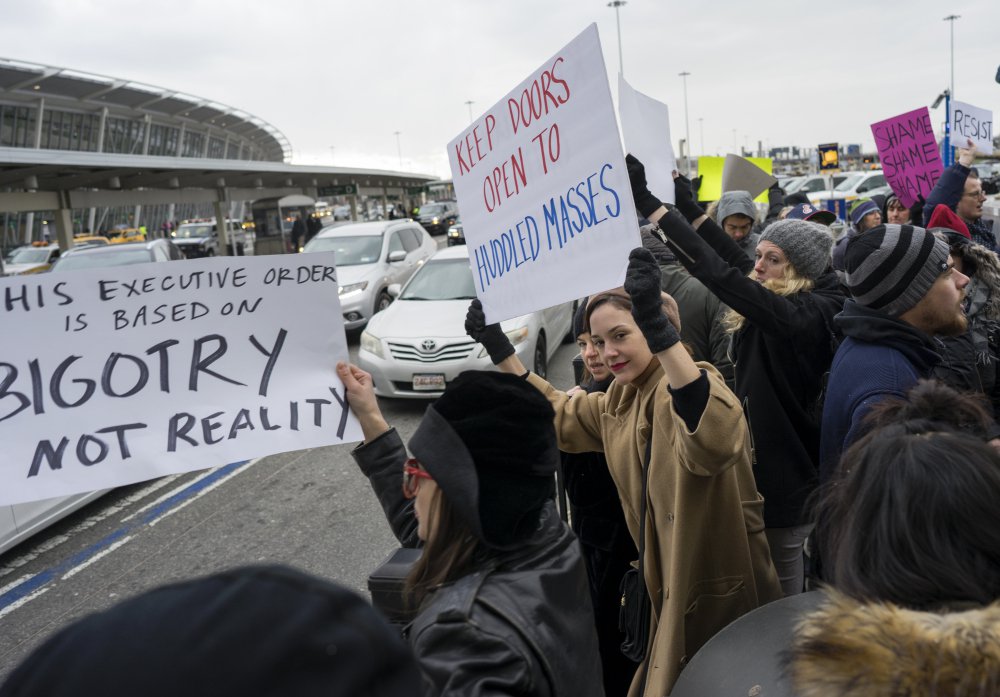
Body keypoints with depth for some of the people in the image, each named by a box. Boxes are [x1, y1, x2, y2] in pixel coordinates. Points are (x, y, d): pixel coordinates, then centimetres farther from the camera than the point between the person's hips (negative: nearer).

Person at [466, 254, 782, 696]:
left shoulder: (687, 387, -25)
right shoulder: (622, 398, 3)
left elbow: (716, 439, -48)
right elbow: (560, 417, 18)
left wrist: (659, 331, -57)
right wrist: (499, 349, 8)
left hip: (720, 595, -8)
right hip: (671, 585, 8)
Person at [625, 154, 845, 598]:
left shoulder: (803, 314, -22)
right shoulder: (778, 309, 4)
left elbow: (721, 274, -30)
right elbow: (735, 262, 14)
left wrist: (648, 203, -31)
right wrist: (686, 203, 15)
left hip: (785, 478, -9)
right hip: (772, 465, 9)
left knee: (782, 599, 6)